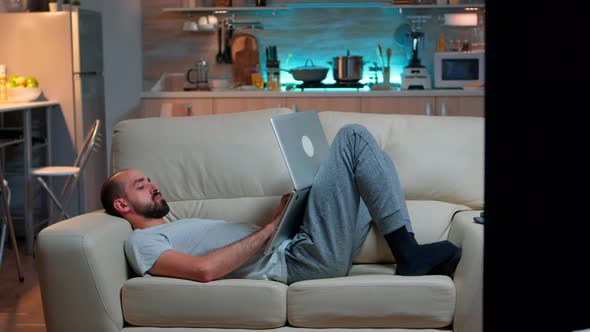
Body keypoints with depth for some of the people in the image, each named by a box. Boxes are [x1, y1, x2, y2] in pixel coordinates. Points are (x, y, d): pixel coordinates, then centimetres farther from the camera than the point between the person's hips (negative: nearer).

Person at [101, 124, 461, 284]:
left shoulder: (182, 227, 29)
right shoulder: (141, 242, 0)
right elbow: (204, 268, -20)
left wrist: (280, 214, 6)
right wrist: (268, 230, -14)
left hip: (295, 246, 9)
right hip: (297, 260, -9)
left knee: (376, 164, 19)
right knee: (353, 137, -10)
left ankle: (411, 256, 7)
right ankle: (408, 253, -10)